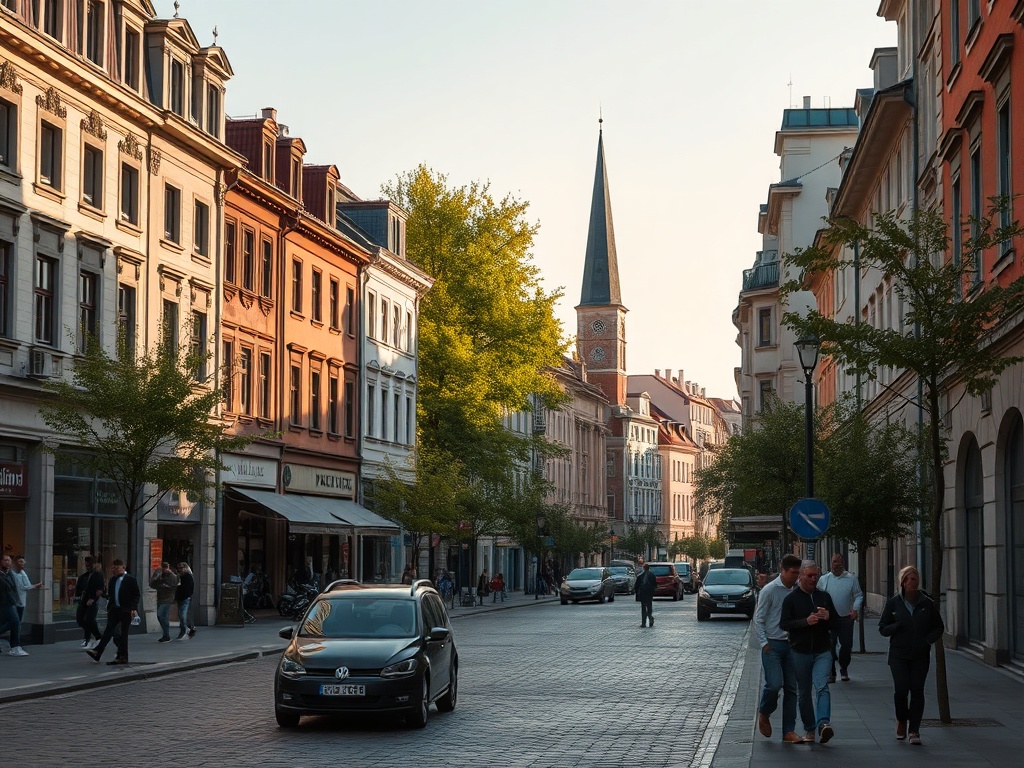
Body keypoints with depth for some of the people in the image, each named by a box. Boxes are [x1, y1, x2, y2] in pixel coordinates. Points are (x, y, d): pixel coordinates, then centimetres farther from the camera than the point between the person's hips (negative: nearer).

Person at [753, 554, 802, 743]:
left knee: (791, 688, 3)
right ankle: (764, 713, 14)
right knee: (774, 684, -16)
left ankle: (789, 731, 8)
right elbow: (758, 619, -6)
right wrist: (764, 644, -11)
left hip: (791, 645, 5)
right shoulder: (770, 590, -7)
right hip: (772, 645, -5)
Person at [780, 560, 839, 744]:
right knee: (804, 692, 7)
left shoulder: (824, 597, 12)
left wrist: (828, 617, -6)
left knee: (822, 687, -18)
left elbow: (836, 623, 17)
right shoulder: (791, 599, 1)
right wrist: (806, 621, -21)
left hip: (822, 651, 1)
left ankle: (823, 723, -31)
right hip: (800, 651, -1)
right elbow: (784, 624, -8)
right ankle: (809, 729, 16)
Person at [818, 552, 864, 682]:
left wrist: (855, 609, -10)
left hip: (846, 618, 0)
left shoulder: (851, 579, 2)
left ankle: (844, 669, 24)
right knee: (829, 646, -2)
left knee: (846, 646, 4)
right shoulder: (824, 579, 5)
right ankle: (831, 672, 6)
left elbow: (858, 596, 4)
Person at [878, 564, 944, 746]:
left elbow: (939, 627, 11)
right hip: (899, 654, -1)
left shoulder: (927, 604, 2)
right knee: (901, 689, -10)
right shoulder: (893, 603, 1)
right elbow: (882, 628, 4)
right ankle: (902, 721, 18)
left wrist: (929, 640, -8)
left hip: (920, 655, 1)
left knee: (917, 690, -3)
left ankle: (914, 730, 4)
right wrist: (897, 626, -16)